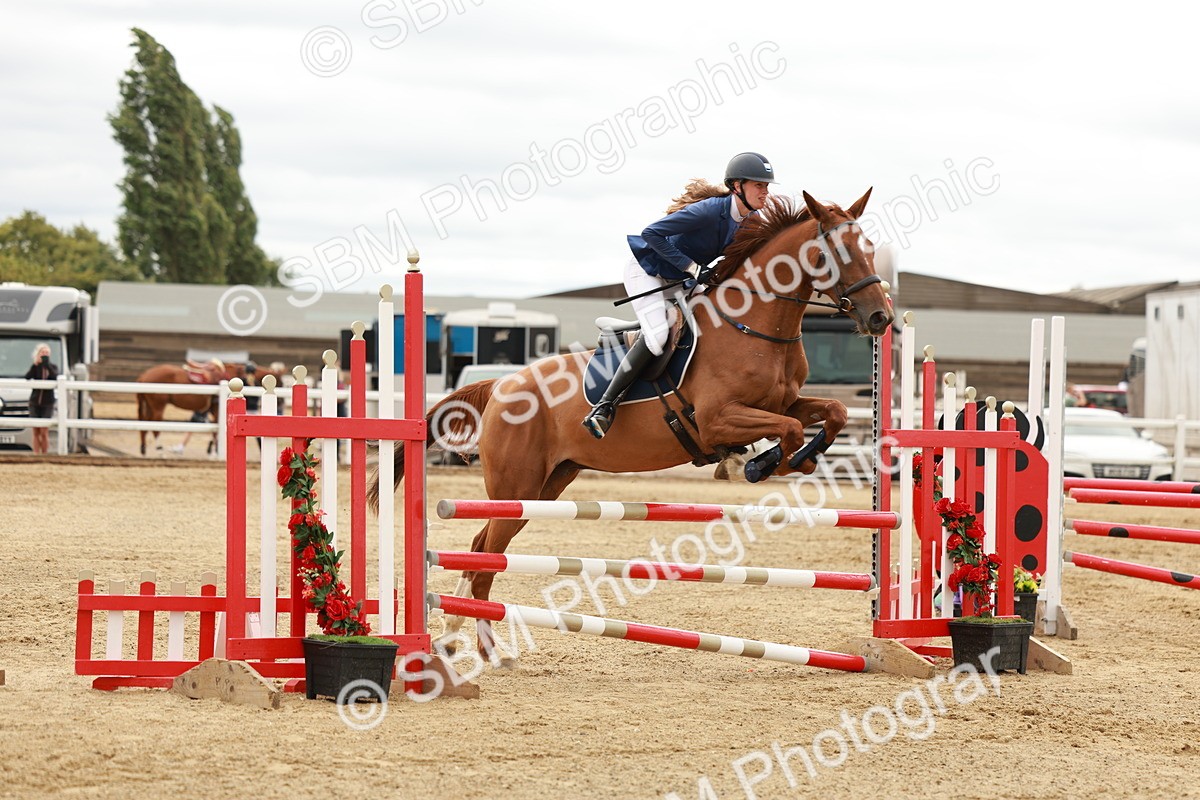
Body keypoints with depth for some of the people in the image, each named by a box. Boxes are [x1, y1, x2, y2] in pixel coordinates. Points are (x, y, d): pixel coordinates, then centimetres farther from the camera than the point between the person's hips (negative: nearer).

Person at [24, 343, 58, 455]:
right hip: (34, 402, 1)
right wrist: (35, 365, -19)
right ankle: (36, 455, 1)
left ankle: (44, 454, -4)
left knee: (44, 432, -8)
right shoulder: (34, 368, 5)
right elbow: (26, 378, -13)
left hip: (47, 403, -1)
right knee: (36, 432, 0)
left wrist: (46, 363, -20)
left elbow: (54, 376, -17)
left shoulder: (53, 367, 4)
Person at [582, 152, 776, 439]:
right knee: (657, 336, -24)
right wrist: (690, 266, -30)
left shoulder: (752, 220, -7)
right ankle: (603, 407, -19)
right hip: (645, 270, -9)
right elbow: (651, 234, -32)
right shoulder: (710, 210, -31)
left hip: (677, 280, 9)